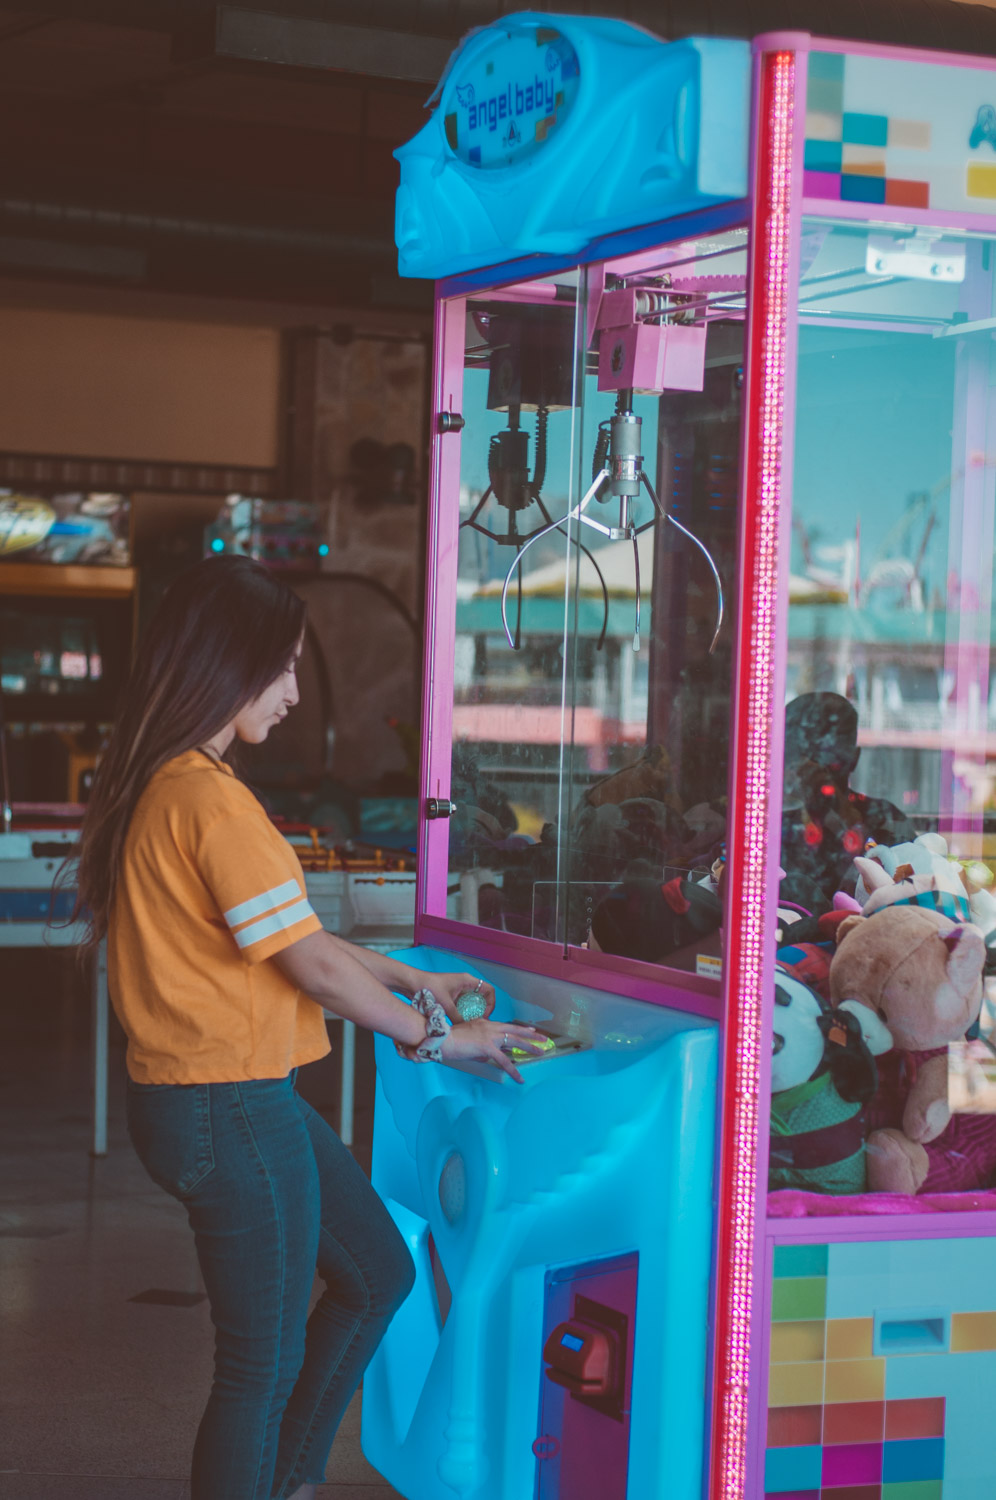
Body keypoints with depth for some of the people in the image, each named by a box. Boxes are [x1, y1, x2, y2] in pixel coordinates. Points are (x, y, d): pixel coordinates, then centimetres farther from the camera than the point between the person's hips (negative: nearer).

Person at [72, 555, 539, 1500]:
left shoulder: (167, 787, 10)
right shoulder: (211, 801, -21)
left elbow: (281, 931, 18)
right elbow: (313, 965, -17)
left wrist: (409, 981, 19)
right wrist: (436, 1038, -4)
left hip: (245, 1099, 10)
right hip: (229, 1111, -10)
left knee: (377, 1273, 22)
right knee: (264, 1361, 2)